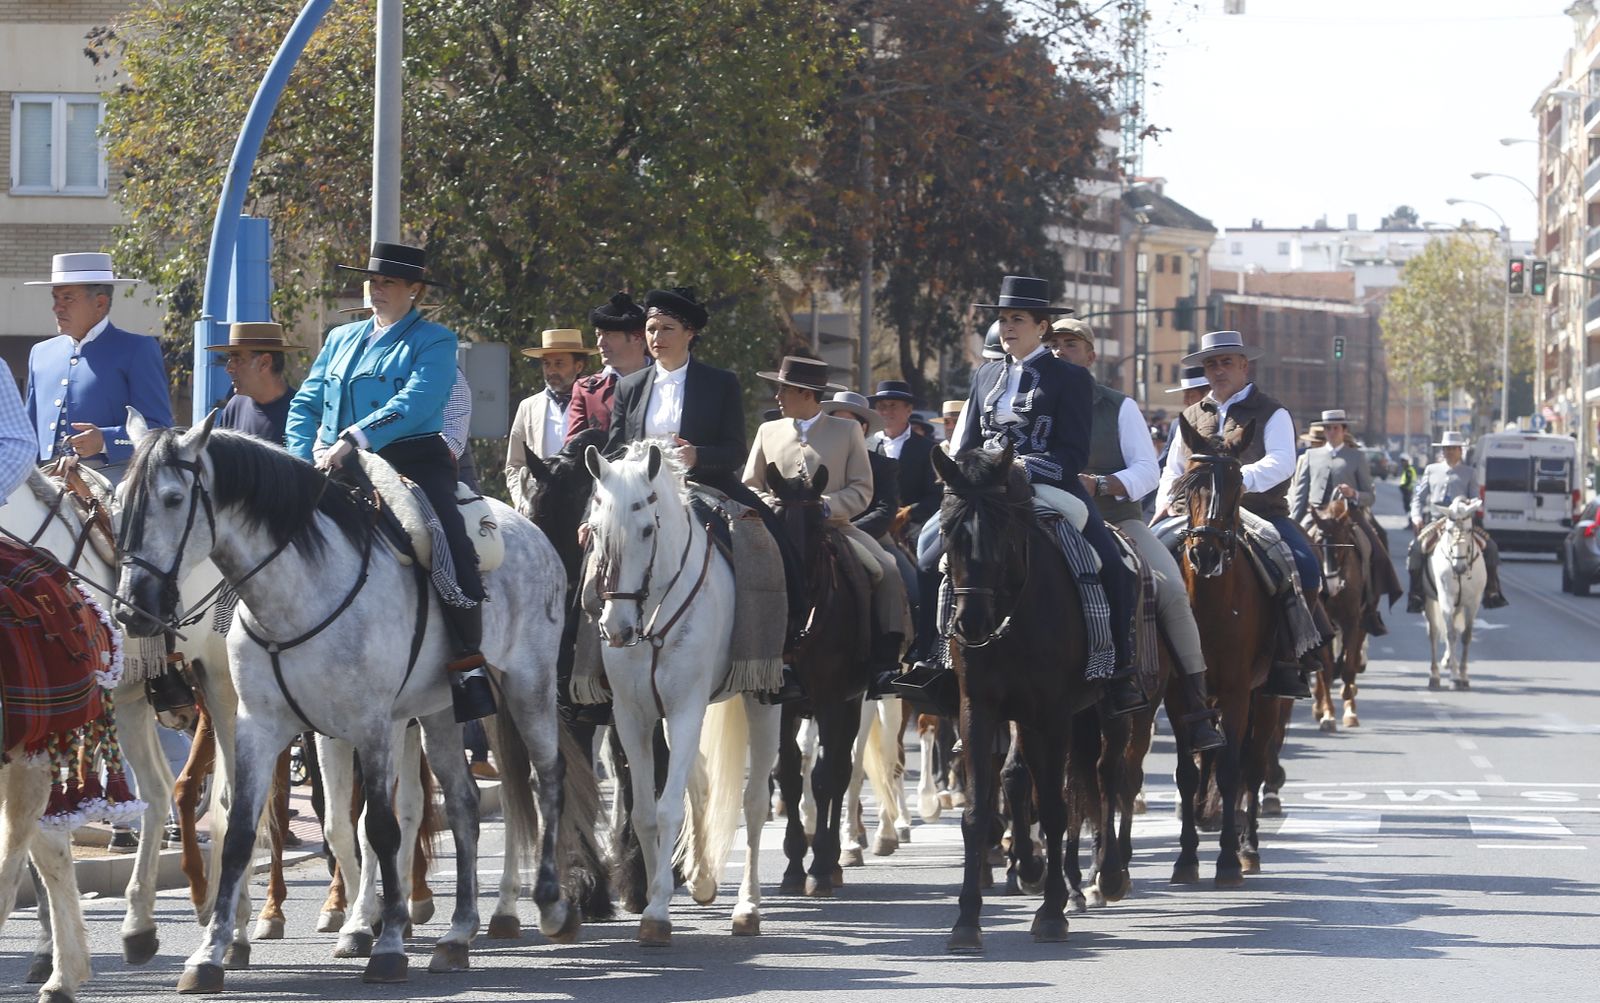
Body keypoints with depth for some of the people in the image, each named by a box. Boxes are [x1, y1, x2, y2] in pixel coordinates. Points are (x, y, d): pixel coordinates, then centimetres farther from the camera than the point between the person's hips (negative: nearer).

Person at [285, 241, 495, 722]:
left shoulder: (433, 341, 1)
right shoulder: (341, 339, 20)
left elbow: (415, 403, -16)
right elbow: (305, 405, 18)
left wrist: (353, 438, -27)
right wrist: (306, 459, -1)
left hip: (414, 463, -6)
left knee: (449, 547, -28)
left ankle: (467, 662, -19)